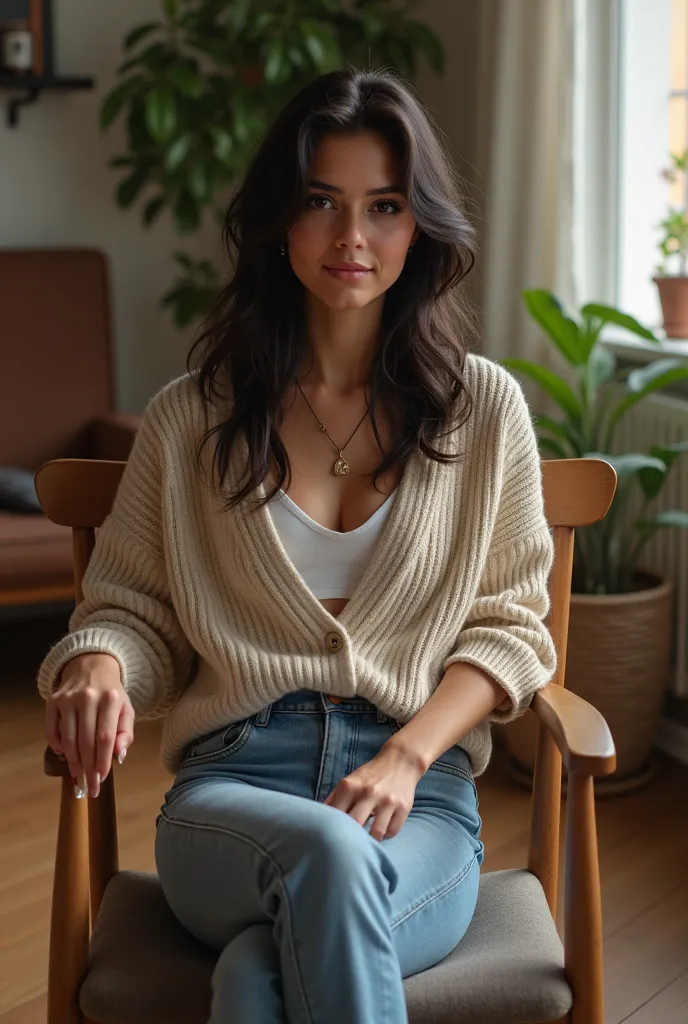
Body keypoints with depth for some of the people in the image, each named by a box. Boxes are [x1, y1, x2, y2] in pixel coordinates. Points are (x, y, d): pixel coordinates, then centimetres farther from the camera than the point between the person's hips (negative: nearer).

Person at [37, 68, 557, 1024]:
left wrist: (405, 758, -9)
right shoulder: (189, 420, 9)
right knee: (328, 855, -36)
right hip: (229, 784, 1)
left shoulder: (484, 407, 8)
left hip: (422, 796, 0)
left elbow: (509, 622, 7)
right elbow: (130, 607, 11)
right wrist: (99, 668, -14)